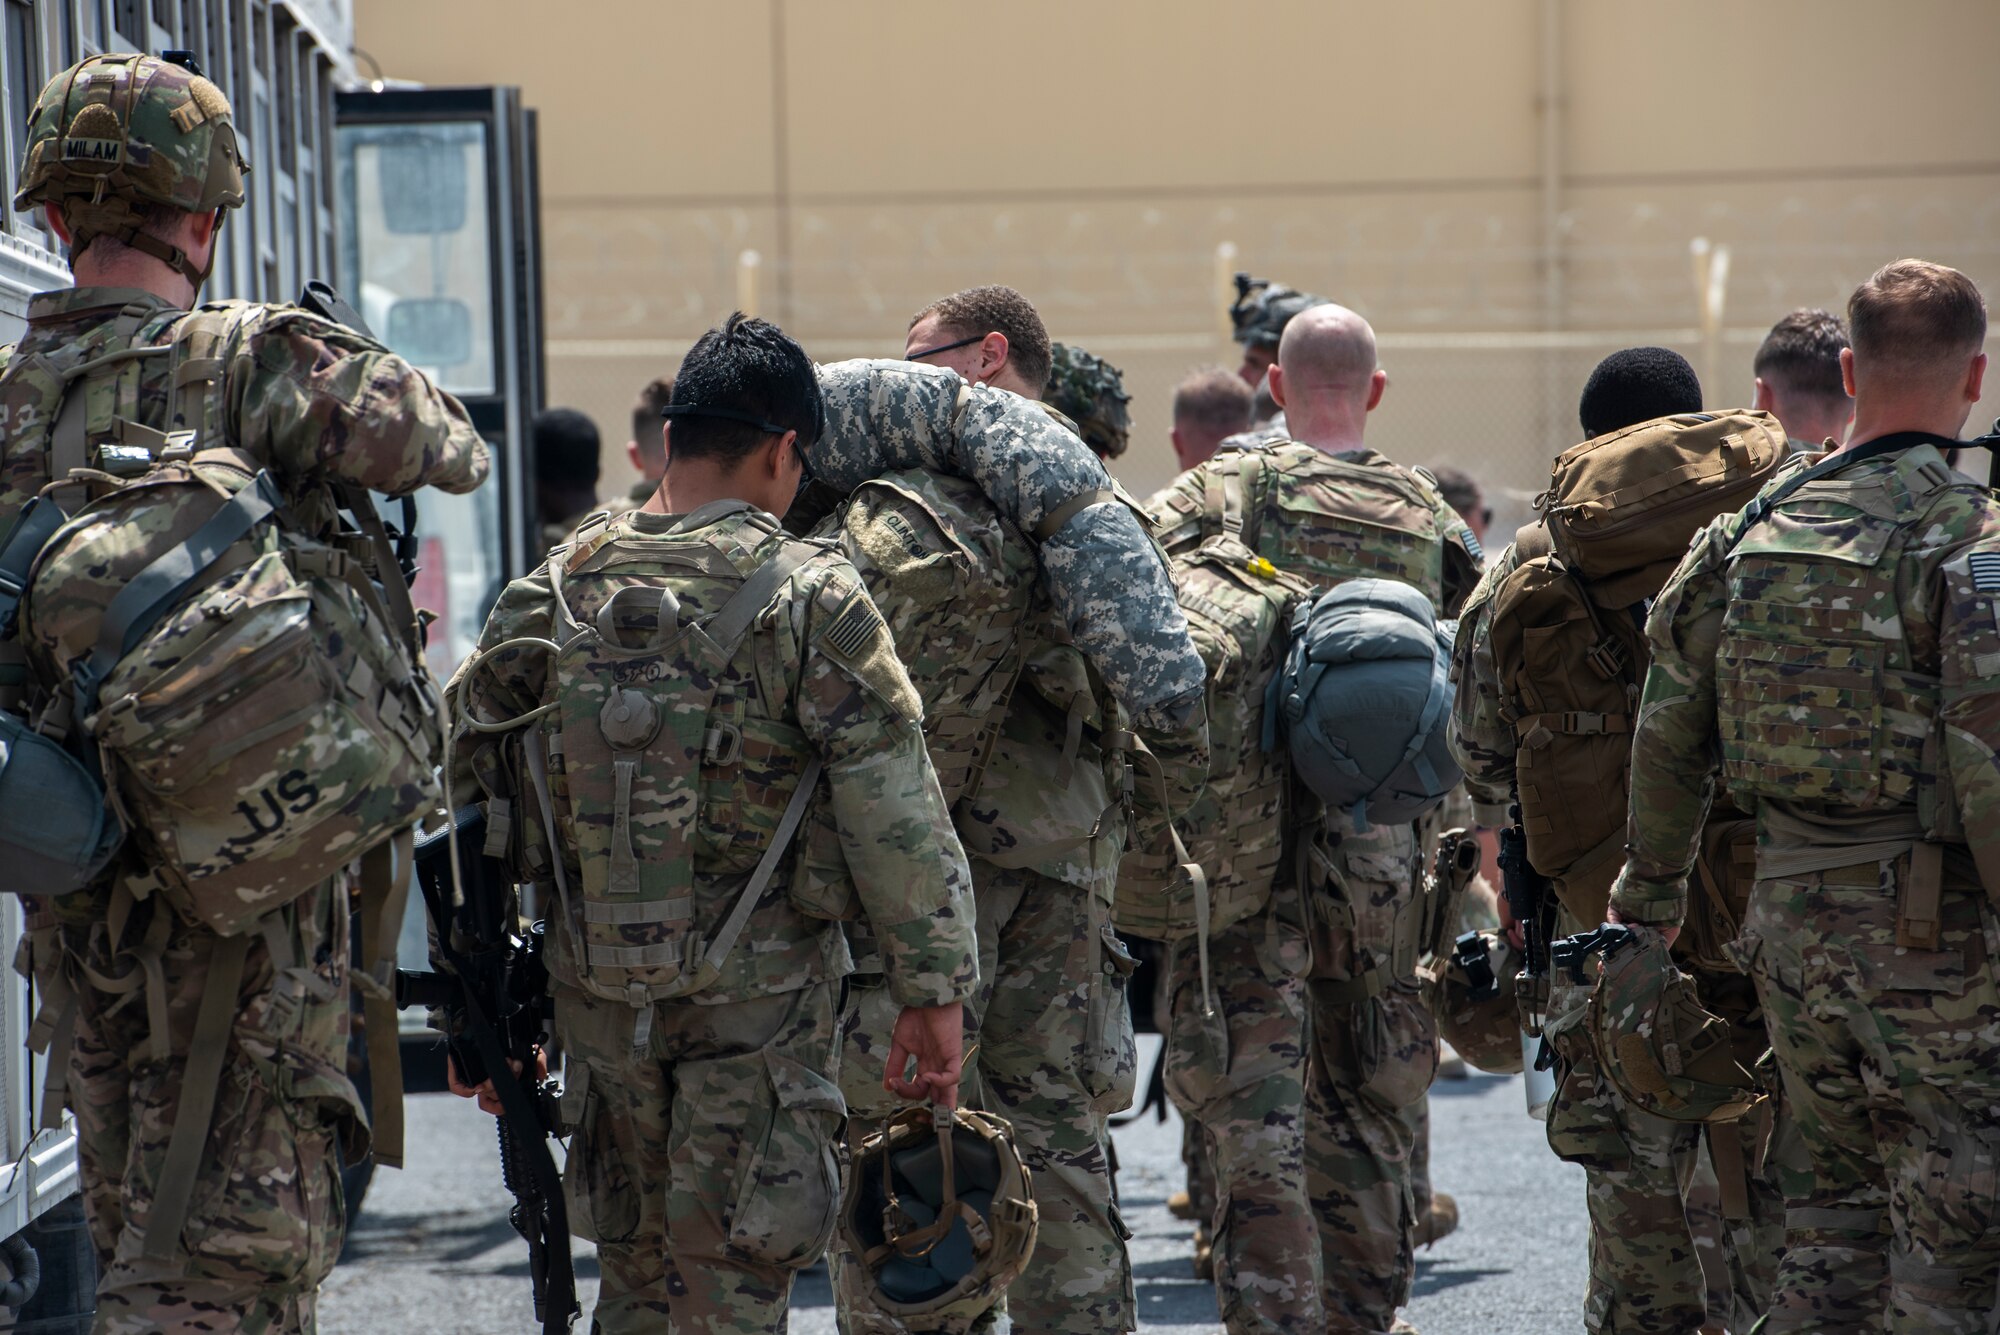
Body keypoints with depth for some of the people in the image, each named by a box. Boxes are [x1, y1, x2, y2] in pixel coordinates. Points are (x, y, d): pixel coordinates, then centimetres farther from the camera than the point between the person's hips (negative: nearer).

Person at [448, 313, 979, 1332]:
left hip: (596, 984, 4)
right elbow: (897, 817, -12)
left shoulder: (552, 591, 4)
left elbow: (475, 783, 9)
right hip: (757, 992, -4)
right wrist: (933, 992, -6)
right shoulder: (806, 597, -10)